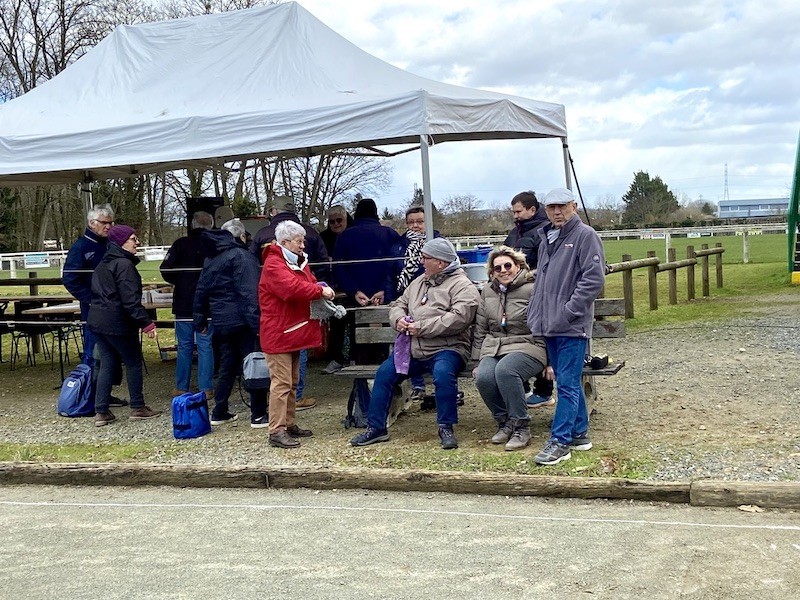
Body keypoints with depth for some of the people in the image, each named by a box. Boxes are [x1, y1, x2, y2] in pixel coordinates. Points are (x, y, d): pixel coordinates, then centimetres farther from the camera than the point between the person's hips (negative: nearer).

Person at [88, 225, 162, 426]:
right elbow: (131, 300, -21)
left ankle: (101, 411, 8)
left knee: (107, 365, 10)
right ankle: (137, 408, 12)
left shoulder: (103, 264, 15)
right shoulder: (124, 265, -15)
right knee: (133, 363, 5)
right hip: (117, 324, -9)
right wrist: (146, 323, -22)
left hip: (97, 321, 9)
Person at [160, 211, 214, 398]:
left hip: (184, 304, 0)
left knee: (184, 346, 9)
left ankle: (181, 387, 14)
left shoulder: (181, 244, -4)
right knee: (205, 345, 5)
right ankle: (206, 388, 4)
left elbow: (166, 269, -9)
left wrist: (179, 283, 9)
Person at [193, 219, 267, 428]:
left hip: (221, 322, 7)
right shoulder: (241, 256, -10)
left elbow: (201, 292, 19)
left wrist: (200, 321, 24)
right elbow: (249, 293, -19)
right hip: (241, 322, -7)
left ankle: (219, 412, 20)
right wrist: (256, 322, -22)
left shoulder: (210, 260, 15)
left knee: (227, 367, 16)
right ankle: (258, 415, 0)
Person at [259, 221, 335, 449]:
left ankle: (289, 424, 26)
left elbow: (310, 283, 21)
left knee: (291, 382, 16)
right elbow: (293, 288, -30)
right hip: (278, 333, -10)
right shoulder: (273, 265, -16)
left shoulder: (299, 262, 16)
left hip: (294, 331, 10)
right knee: (281, 382, -10)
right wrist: (321, 291, -23)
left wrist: (322, 290, -2)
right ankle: (277, 432, -7)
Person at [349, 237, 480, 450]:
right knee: (384, 373, -5)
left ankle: (446, 428, -19)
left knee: (443, 374, -35)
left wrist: (421, 327, -19)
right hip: (413, 350, 7)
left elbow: (459, 318, -21)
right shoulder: (419, 282, 20)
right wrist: (399, 319, -1)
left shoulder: (462, 285, -5)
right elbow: (398, 304, 26)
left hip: (446, 349, -7)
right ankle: (376, 428, 6)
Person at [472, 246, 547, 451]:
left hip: (527, 347, -5)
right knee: (484, 377, -27)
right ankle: (505, 422, -3)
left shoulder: (532, 291, -3)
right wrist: (478, 360, 14)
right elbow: (480, 329, 18)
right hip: (494, 348, 5)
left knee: (505, 370, -36)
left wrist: (550, 361, -9)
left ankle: (521, 427, -21)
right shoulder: (487, 291, 15)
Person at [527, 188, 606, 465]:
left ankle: (560, 441, -3)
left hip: (572, 327, -8)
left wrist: (567, 312, -17)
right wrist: (535, 313, 13)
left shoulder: (585, 235, -7)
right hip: (549, 326, 8)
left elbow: (594, 279, -14)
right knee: (569, 382, 15)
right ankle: (579, 434, 24)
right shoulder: (546, 238, 17)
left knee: (568, 385, -6)